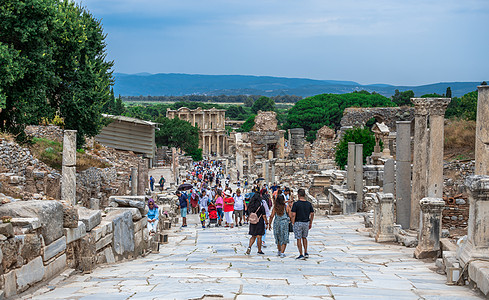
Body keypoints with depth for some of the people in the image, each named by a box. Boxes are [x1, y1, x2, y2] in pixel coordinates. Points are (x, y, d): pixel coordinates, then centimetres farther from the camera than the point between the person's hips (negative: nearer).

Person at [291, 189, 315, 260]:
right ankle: (306, 253, 14)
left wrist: (293, 223, -4)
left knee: (299, 239, 3)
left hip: (298, 223, -4)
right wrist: (310, 223, 14)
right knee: (304, 237, 21)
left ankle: (301, 255, 1)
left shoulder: (296, 204, -12)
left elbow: (293, 215, -15)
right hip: (306, 223, 4)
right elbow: (312, 214, 4)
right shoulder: (309, 204, 1)